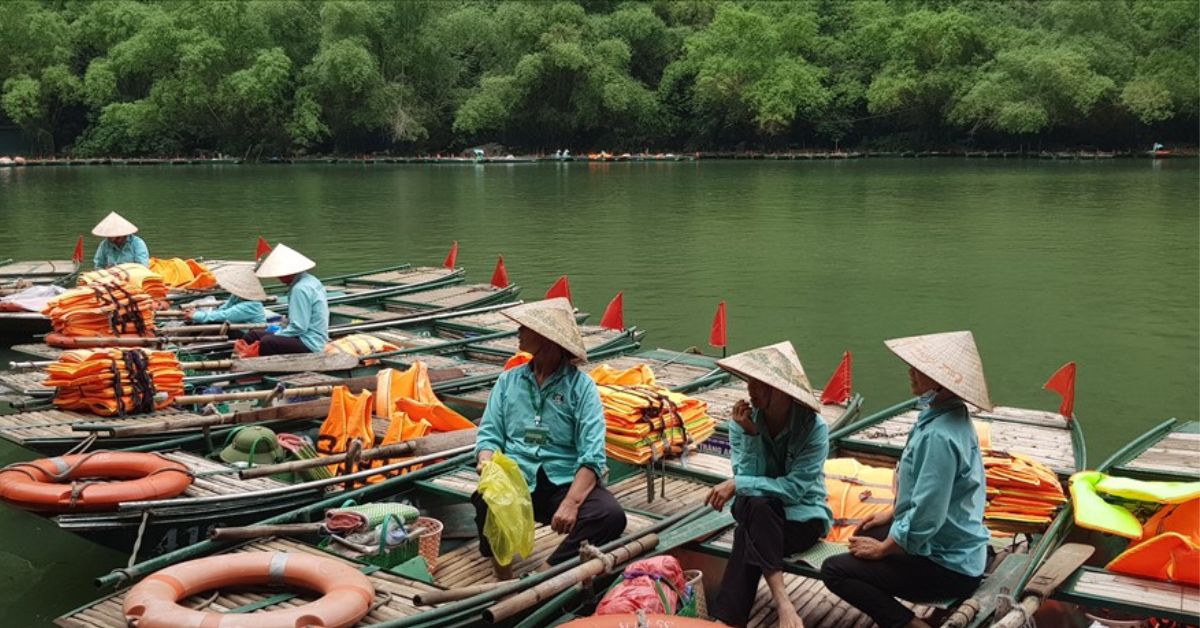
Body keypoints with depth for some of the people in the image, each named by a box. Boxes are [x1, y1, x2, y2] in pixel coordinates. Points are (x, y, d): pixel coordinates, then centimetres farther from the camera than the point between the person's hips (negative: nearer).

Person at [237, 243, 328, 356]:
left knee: (267, 342, -32)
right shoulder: (309, 280, 13)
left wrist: (275, 335, -9)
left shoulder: (301, 289, -18)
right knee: (252, 335, 9)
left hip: (309, 344, -11)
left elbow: (299, 327, -21)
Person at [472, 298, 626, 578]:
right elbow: (489, 434, 10)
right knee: (485, 499, -33)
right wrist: (486, 462, -15)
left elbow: (592, 456, -7)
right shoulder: (509, 381, 16)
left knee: (611, 515, -30)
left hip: (565, 482, -1)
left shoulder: (581, 386, 3)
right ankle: (505, 581, -18)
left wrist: (571, 503, -22)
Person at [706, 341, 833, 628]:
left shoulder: (813, 427, -17)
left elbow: (794, 488, -23)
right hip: (756, 511, 3)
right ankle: (782, 602, -39)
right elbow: (746, 479, -13)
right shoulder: (744, 419, -9)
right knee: (757, 505, -35)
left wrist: (737, 484, -27)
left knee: (748, 537, -33)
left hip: (803, 516, -2)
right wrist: (750, 435, -26)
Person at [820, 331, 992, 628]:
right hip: (956, 545, 10)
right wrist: (893, 514, 19)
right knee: (866, 535, 27)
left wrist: (882, 549, -14)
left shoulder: (939, 436, -29)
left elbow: (925, 518, -28)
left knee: (835, 570, -8)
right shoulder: (950, 415, 1)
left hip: (948, 567, -10)